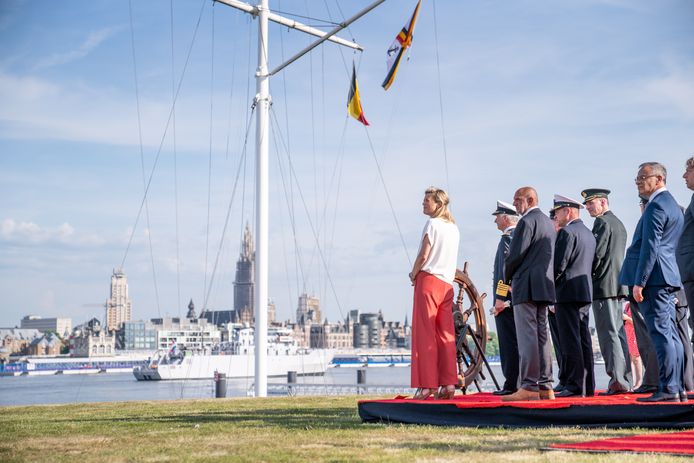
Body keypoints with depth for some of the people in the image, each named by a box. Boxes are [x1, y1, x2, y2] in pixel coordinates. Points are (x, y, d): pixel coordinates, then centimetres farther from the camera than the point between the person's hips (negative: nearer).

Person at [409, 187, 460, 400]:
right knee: (445, 334, 5)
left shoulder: (432, 224, -8)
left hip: (429, 279, -7)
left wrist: (414, 274, 2)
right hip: (447, 282, 7)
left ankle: (427, 385, -9)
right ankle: (449, 383, 1)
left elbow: (424, 255, -13)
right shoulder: (453, 227, 16)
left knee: (425, 333, -6)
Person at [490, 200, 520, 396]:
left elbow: (506, 269, -19)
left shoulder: (508, 238, -12)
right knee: (520, 341, 12)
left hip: (507, 299, -10)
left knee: (509, 342, -8)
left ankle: (512, 385, -8)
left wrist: (500, 298, -19)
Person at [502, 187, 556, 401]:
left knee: (527, 336, -10)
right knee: (541, 335, 9)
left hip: (526, 286, -9)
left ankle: (529, 387, -12)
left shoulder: (527, 221, -10)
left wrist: (508, 277, 2)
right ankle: (545, 387, 10)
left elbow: (516, 254, -15)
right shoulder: (549, 223, 19)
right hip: (545, 286, 9)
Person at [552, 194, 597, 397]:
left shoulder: (567, 232, -10)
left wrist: (550, 287, -4)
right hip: (586, 291, 9)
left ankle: (574, 385, -11)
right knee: (584, 339, 9)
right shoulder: (589, 234, 18)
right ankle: (587, 386, 10)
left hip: (568, 292, -9)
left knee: (571, 340, -9)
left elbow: (559, 264, -16)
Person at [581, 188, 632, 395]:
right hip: (618, 285, 9)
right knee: (618, 333, 10)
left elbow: (597, 254, -16)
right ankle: (625, 381, 10)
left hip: (603, 285, -9)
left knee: (609, 334, -11)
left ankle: (617, 380, -16)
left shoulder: (602, 222, -9)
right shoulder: (618, 223, 20)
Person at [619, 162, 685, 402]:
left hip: (653, 277, -10)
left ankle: (668, 389, -10)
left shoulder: (656, 206, -12)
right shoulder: (673, 205, 20)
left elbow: (650, 247, -18)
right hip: (667, 278, 10)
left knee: (661, 333, -10)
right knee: (671, 334, 10)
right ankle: (677, 387, 12)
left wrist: (639, 282, -19)